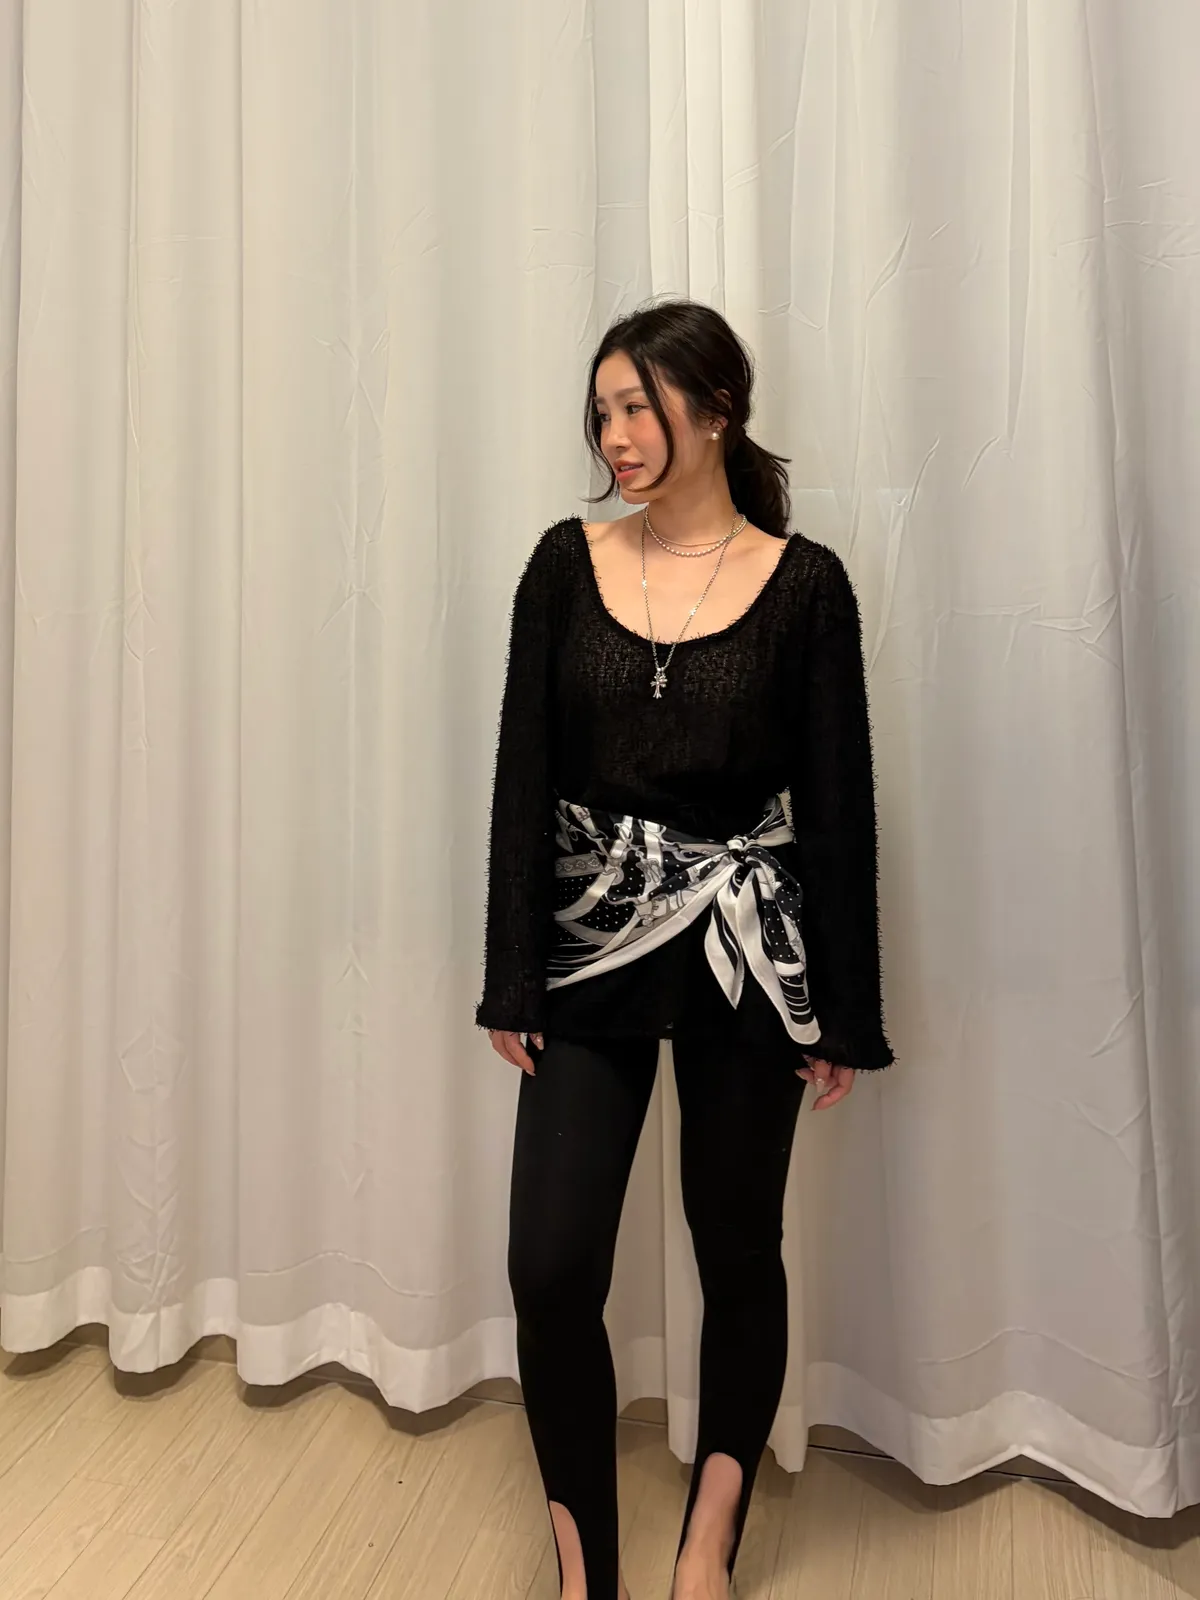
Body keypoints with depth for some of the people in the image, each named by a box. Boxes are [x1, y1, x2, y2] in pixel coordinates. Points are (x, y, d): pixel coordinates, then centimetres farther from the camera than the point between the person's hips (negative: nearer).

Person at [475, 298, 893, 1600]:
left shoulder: (802, 582, -4)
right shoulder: (566, 563, 2)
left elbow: (837, 802, -3)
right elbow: (524, 776, 0)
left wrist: (843, 1012, -2)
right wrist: (511, 980, -1)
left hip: (744, 950, -1)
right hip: (592, 946, 2)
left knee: (737, 1251, 13)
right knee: (549, 1266, -1)